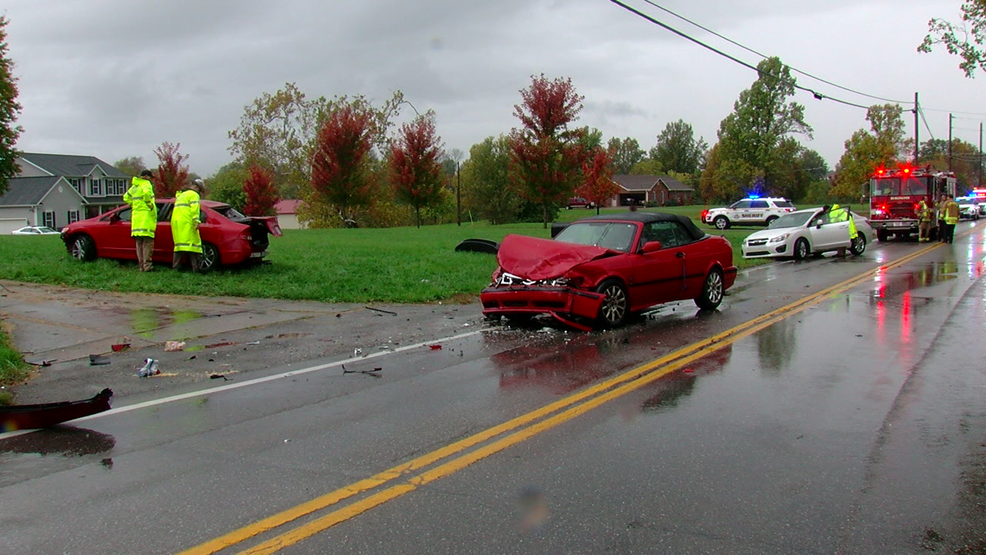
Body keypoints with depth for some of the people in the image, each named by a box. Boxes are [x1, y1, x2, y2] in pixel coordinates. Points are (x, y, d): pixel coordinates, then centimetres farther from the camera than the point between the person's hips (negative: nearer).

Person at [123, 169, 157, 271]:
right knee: (148, 242, -7)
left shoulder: (134, 186, 20)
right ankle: (147, 265, -12)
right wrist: (149, 204, -15)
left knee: (139, 243, 9)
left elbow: (126, 197, 24)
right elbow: (146, 192, -26)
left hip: (136, 216, 8)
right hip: (146, 216, -8)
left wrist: (133, 205, 19)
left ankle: (141, 266, 9)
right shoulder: (146, 184, -6)